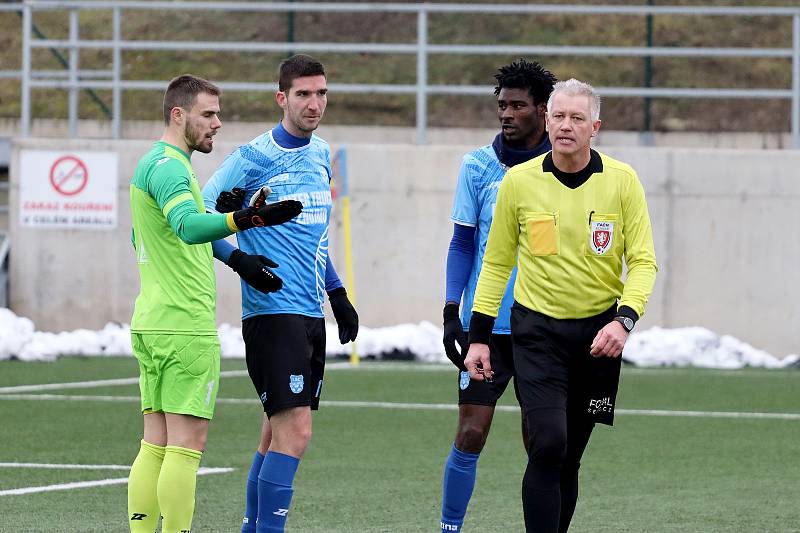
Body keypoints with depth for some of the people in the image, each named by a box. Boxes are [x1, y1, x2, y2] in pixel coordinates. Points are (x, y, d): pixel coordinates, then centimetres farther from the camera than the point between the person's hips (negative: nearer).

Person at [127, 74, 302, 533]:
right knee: (186, 447, -8)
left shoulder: (154, 163, 18)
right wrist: (248, 218, -48)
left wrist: (235, 257, 24)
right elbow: (189, 225, -33)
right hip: (186, 328, -10)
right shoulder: (169, 166, -14)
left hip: (152, 323, 10)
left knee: (156, 445, 9)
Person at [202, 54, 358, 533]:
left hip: (312, 312, 7)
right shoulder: (254, 158, -9)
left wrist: (338, 294, 25)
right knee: (295, 431, -15)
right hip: (272, 310, -7)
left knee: (278, 432, 9)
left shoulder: (321, 154, 14)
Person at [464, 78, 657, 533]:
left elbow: (643, 261, -1)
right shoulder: (519, 181, -2)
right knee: (549, 444, -16)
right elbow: (496, 263, 8)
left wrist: (624, 320, -17)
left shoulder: (622, 180, -3)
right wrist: (478, 336, 4)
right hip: (537, 329, -1)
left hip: (600, 331, 1)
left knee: (570, 457, 7)